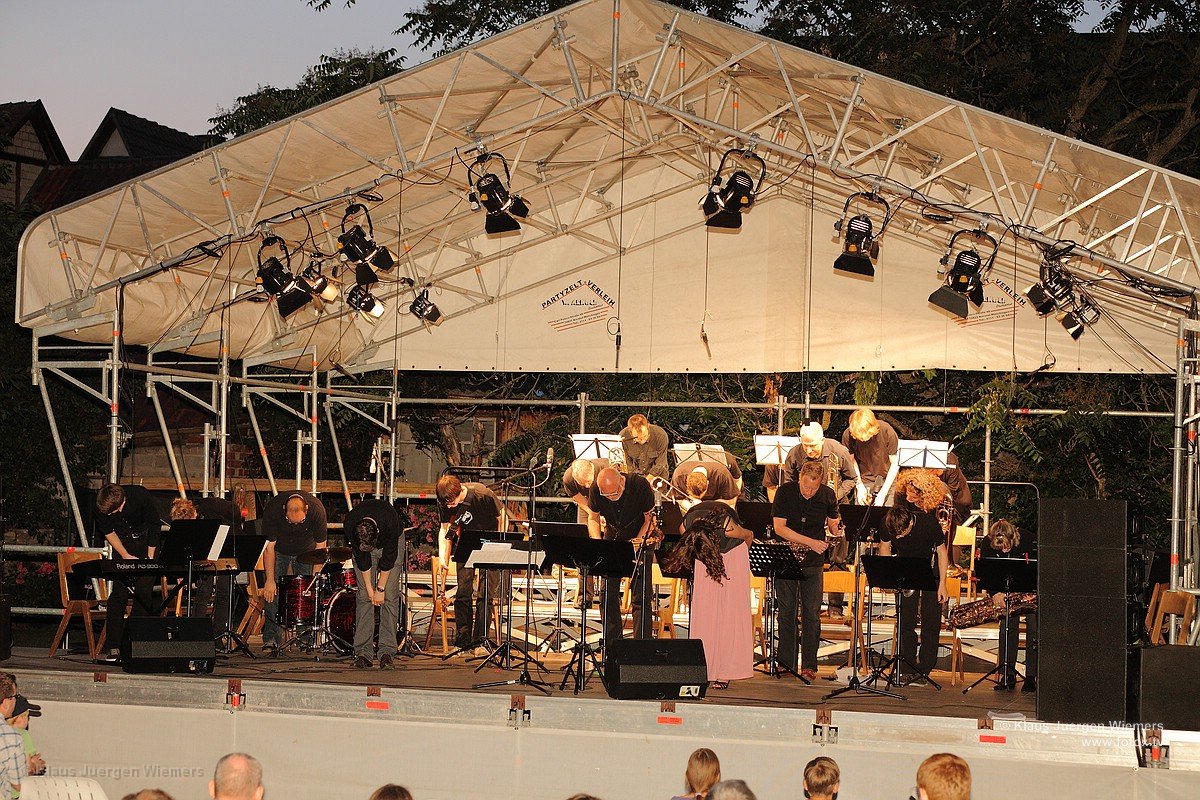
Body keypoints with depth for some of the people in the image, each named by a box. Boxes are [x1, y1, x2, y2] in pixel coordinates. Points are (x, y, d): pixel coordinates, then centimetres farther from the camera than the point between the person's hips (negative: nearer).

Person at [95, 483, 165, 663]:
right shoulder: (102, 507, -23)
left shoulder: (141, 496, -30)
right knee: (119, 592, -10)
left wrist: (150, 558, -15)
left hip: (147, 542, -2)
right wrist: (126, 556, -12)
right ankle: (114, 646, -11)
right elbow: (108, 532, -5)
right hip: (122, 542, 2)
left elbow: (155, 526, -16)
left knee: (143, 592, -12)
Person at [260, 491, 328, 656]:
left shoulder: (317, 510, -32)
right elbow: (268, 546, -24)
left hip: (305, 551, 0)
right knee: (272, 592, -12)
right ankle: (271, 640, -12)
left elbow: (320, 546, -21)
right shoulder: (273, 508, -33)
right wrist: (270, 580, -25)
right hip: (279, 551, 0)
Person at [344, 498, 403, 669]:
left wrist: (380, 588, -16)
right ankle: (363, 653, -10)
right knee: (363, 596, -9)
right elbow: (362, 558, -19)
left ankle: (387, 652, -13)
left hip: (391, 543, -1)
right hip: (360, 542, 1)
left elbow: (388, 559, -25)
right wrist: (369, 589, -14)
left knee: (390, 596, -12)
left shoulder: (390, 522, -40)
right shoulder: (350, 525, -34)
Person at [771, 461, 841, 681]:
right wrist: (811, 542, -19)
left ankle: (809, 665, 5)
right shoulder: (785, 492, -9)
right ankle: (786, 663, 11)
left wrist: (835, 529, -12)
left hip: (813, 563, 1)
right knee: (786, 613, 3)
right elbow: (779, 528, -14)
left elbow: (833, 523, 13)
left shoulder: (828, 495, -1)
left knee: (811, 614, -1)